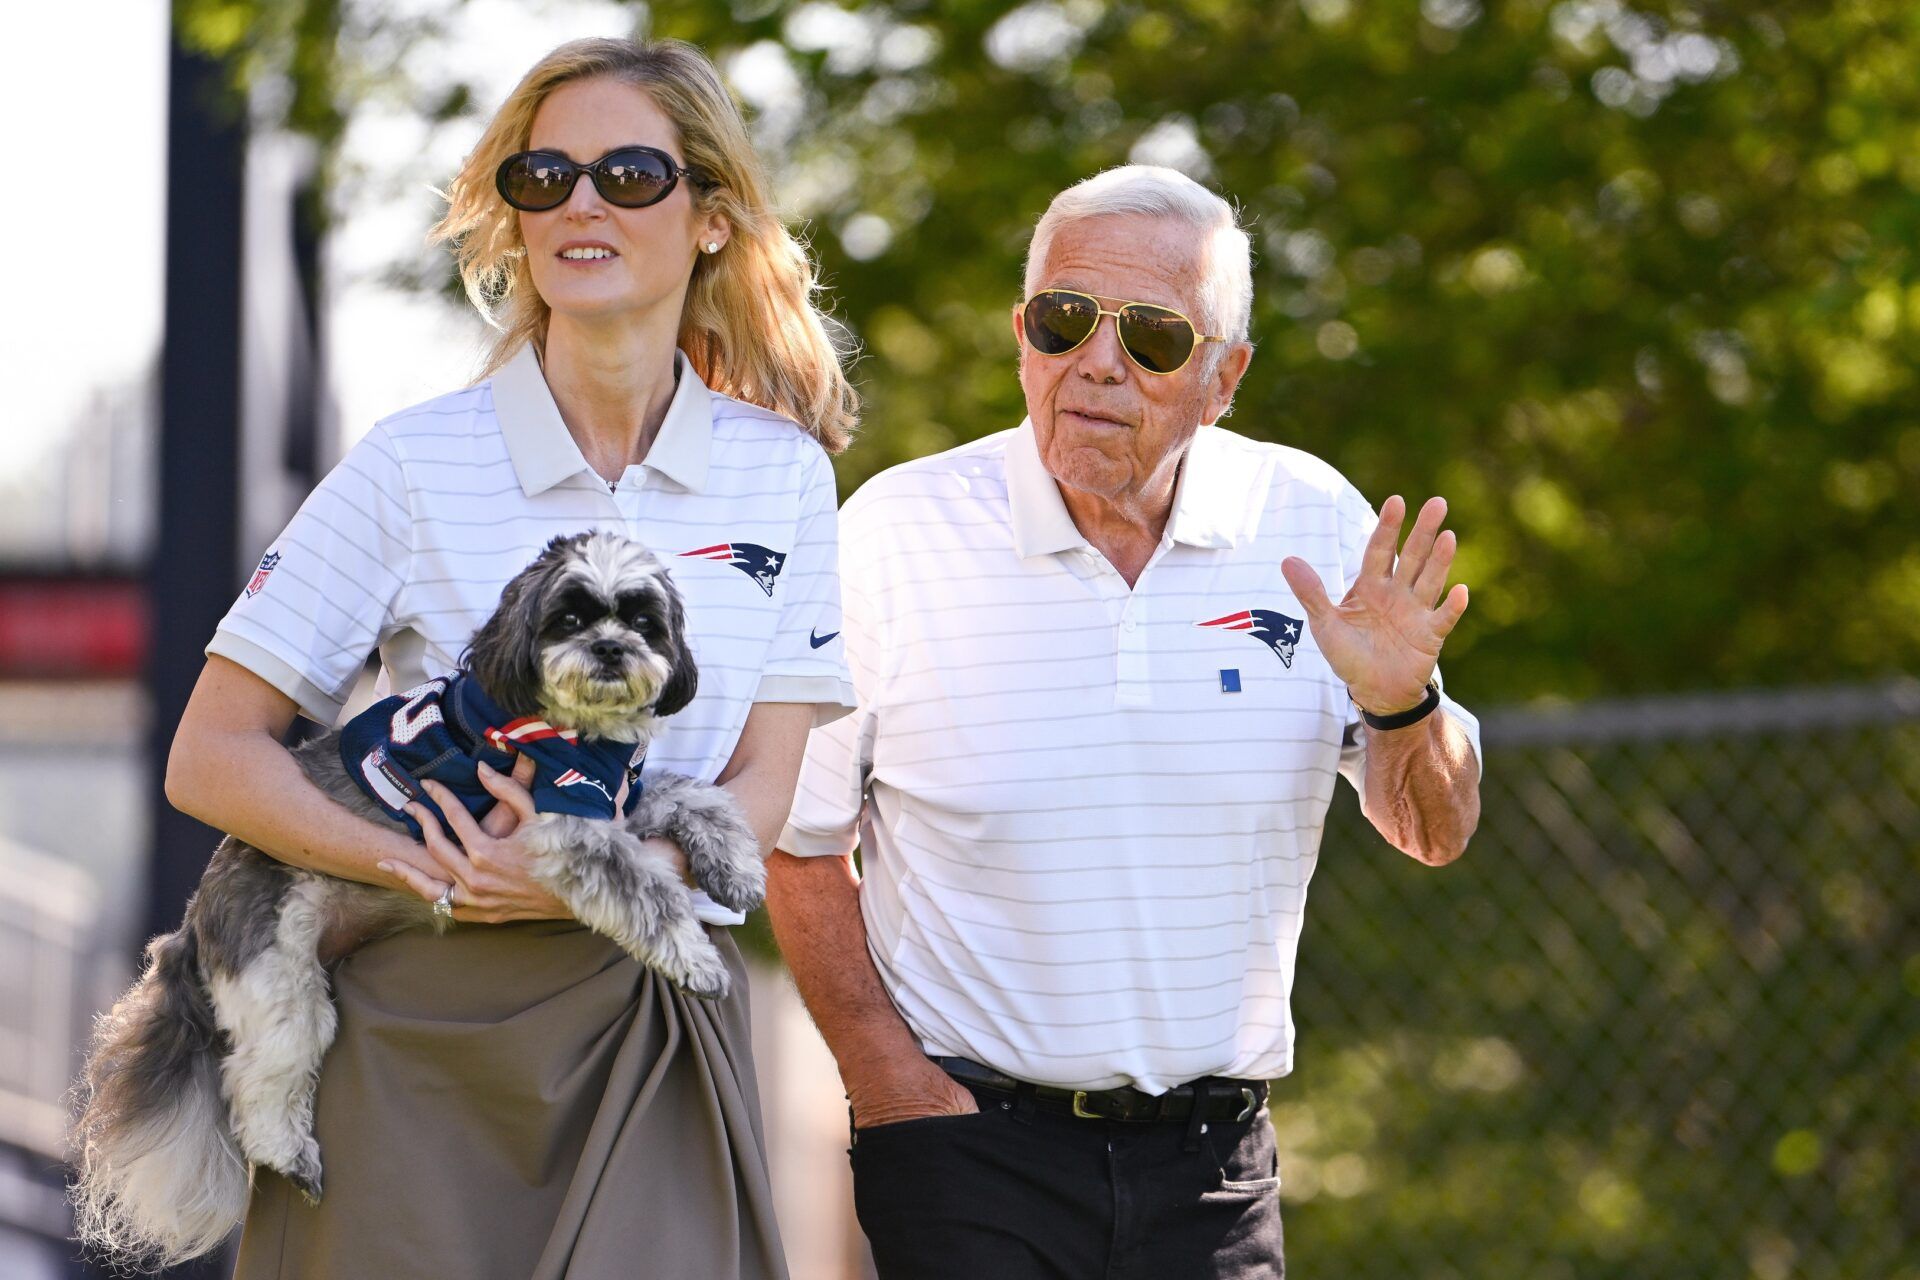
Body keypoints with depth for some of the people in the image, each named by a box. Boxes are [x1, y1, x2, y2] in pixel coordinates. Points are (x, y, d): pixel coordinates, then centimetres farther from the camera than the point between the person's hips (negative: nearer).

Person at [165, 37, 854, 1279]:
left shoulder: (783, 474, 5)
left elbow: (770, 790, 1)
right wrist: (430, 871, -18)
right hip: (422, 1030, -1)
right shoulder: (413, 466, -2)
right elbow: (212, 757, -2)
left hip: (660, 1031, 2)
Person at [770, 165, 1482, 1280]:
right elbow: (798, 835, 1)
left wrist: (1403, 709, -15)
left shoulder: (1314, 527, 0)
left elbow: (1437, 834, 6)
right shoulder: (893, 534, -7)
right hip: (966, 1144, -2)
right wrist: (890, 1083, -7)